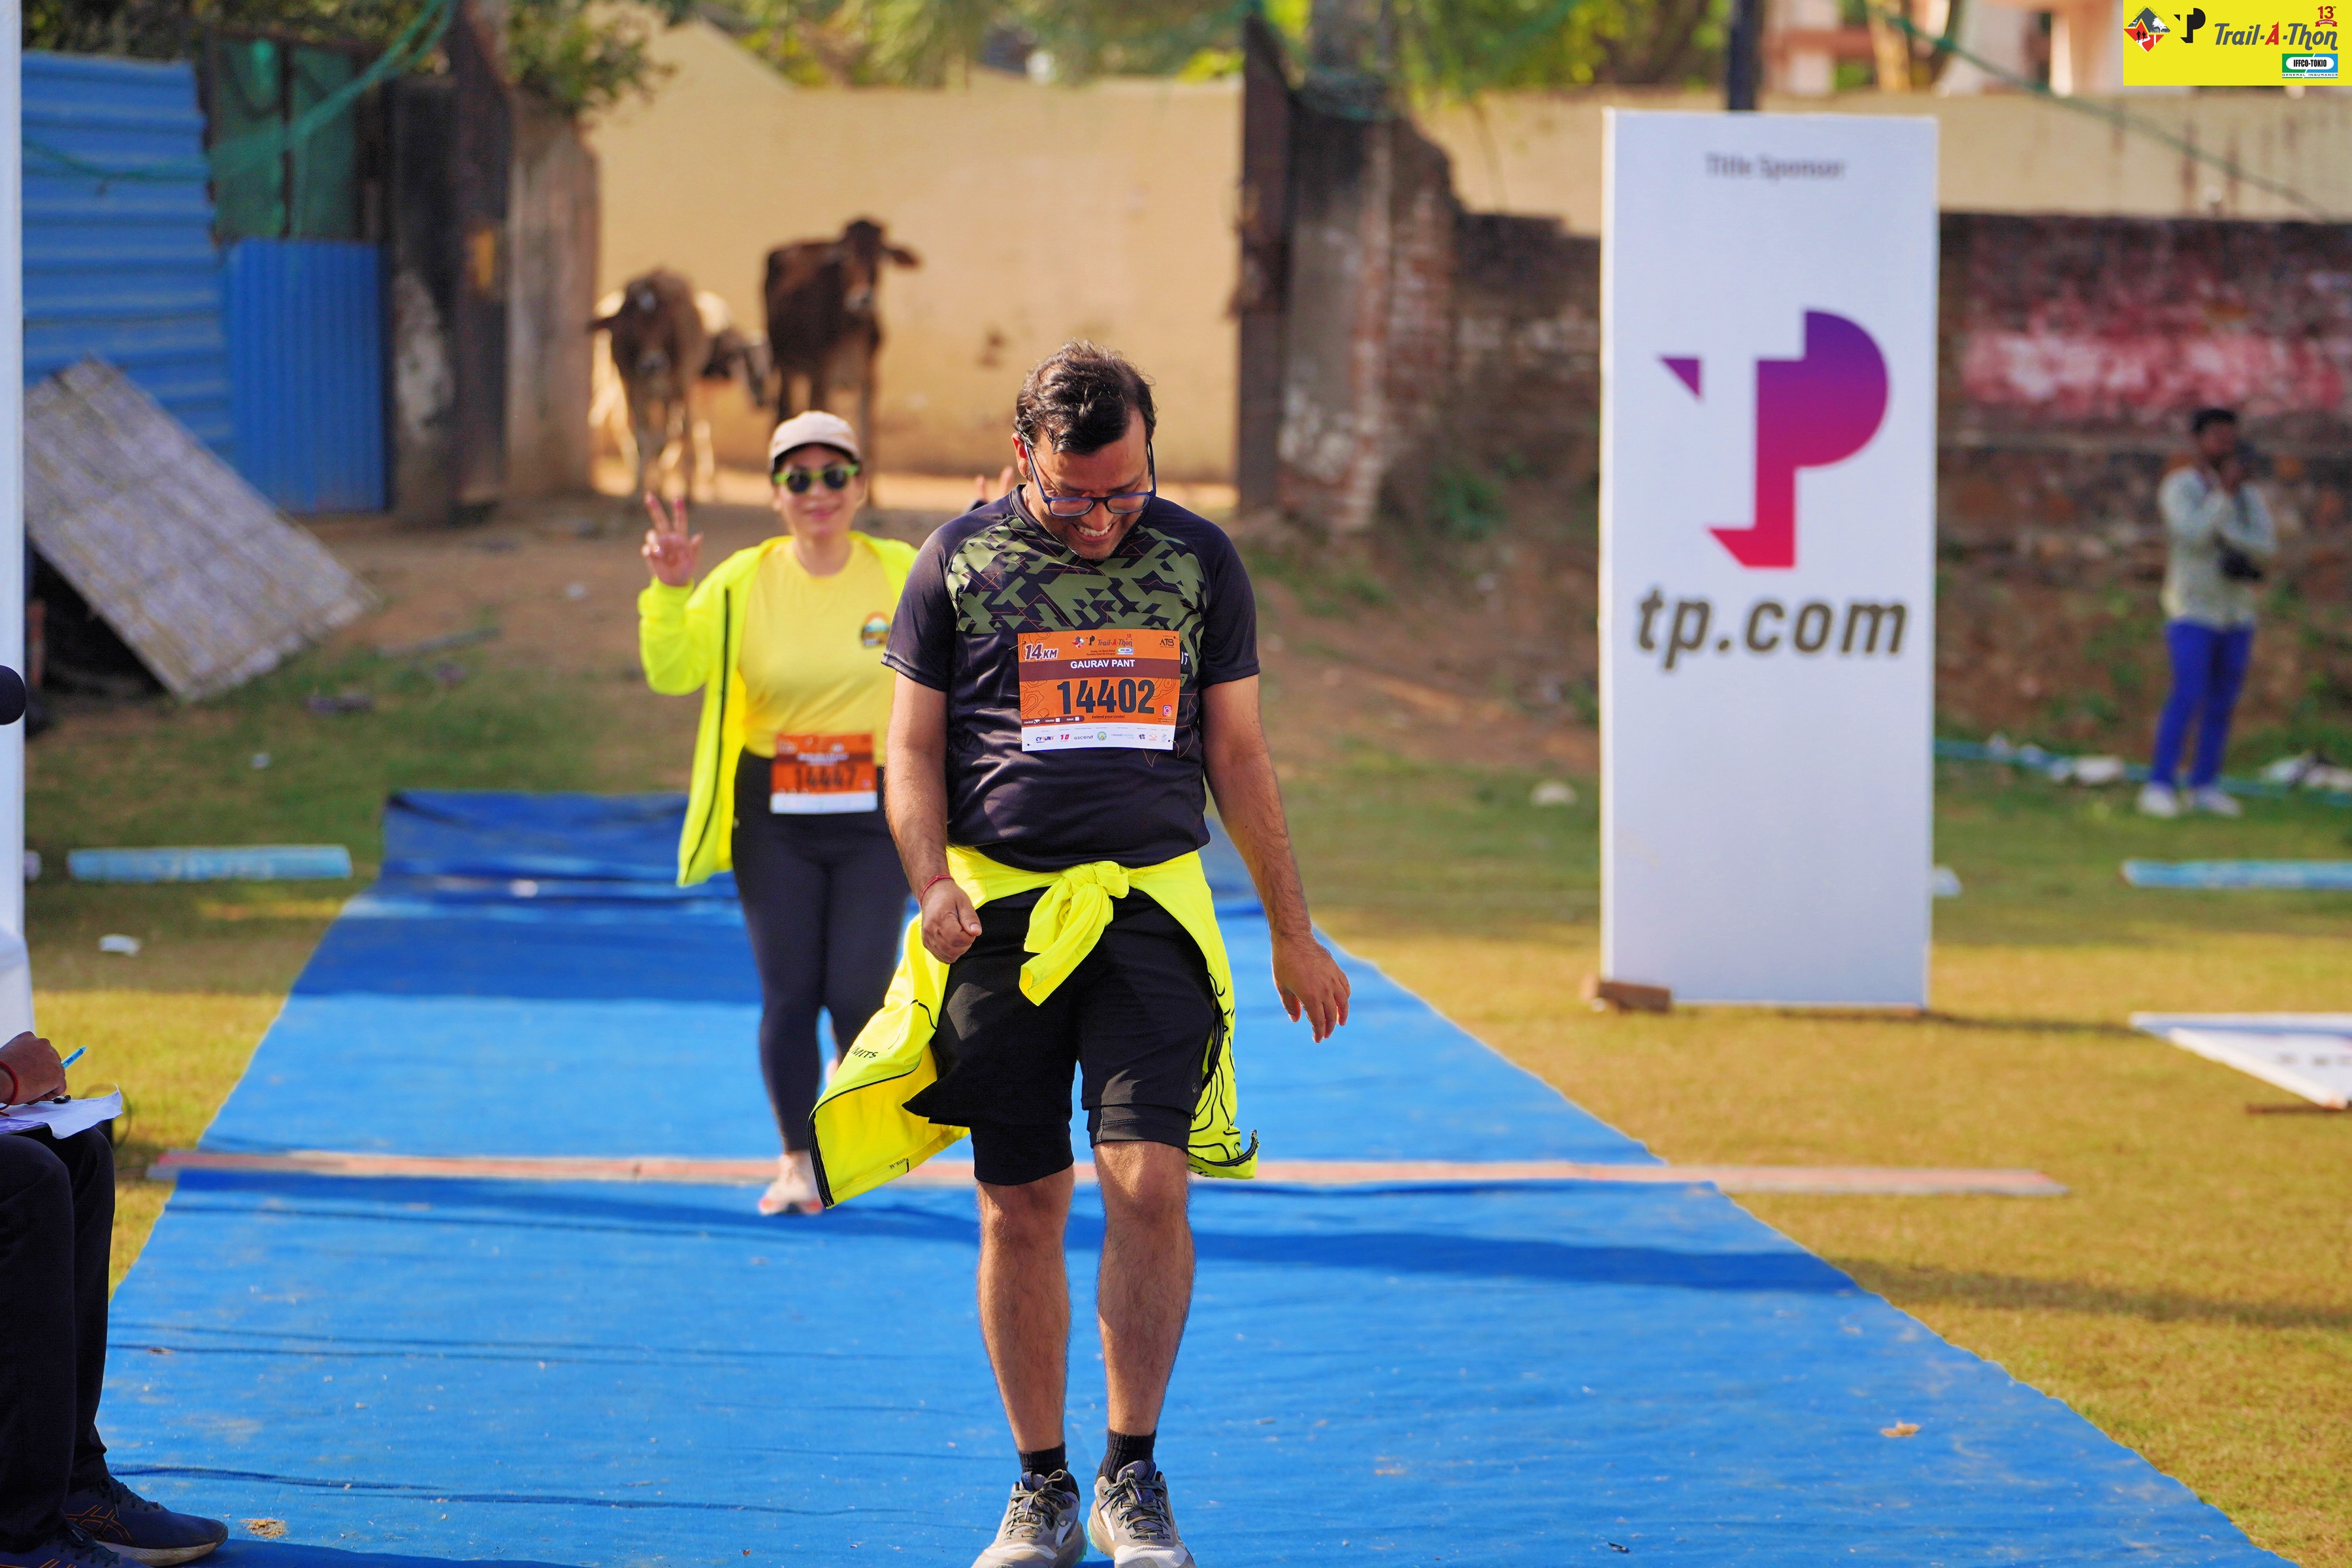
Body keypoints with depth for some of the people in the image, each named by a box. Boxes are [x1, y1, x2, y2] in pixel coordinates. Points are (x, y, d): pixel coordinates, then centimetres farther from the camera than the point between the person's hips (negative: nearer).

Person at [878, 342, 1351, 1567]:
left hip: (1152, 904, 0)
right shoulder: (960, 560, 4)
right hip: (998, 909, 0)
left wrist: (1293, 934, 13)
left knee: (1148, 1181, -13)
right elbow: (914, 745, 7)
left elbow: (1237, 754, 13)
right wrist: (934, 885, -10)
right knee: (1019, 1210, 2)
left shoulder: (1199, 560, 7)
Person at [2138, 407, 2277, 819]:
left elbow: (2266, 547, -6)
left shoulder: (2249, 496, 8)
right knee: (2188, 697, -16)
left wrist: (2224, 531, -19)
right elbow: (2194, 536, -23)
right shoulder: (2179, 487, -7)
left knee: (2222, 703, 4)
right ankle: (2159, 788, -15)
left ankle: (2205, 787, 10)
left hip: (2236, 611, 6)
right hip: (2193, 611, -6)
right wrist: (2225, 492, -24)